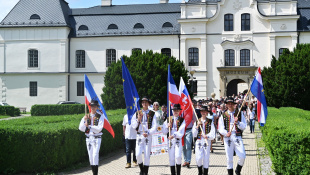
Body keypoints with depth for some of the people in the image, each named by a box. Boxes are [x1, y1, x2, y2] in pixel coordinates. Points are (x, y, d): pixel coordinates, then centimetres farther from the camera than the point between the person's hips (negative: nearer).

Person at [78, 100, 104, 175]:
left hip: (97, 138, -4)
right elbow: (81, 128, 3)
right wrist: (84, 121, -13)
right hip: (88, 138, 4)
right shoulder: (86, 116, 10)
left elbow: (99, 128, -12)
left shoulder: (100, 117, -2)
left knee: (95, 155, -17)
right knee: (90, 156, 8)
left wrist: (89, 126, -21)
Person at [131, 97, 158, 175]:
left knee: (147, 156, -1)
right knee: (138, 154, -9)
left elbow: (155, 127, -2)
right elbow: (133, 126, 9)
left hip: (148, 136, -1)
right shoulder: (137, 113, 11)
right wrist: (138, 120, -8)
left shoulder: (152, 114, 4)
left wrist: (148, 133, -16)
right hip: (139, 135, 1)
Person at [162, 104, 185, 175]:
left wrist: (174, 135, -23)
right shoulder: (168, 119, 13)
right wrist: (167, 126, -8)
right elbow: (164, 131, 11)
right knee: (171, 158, 4)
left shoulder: (182, 120, 3)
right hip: (170, 141, 3)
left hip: (178, 140, -3)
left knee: (178, 157, -17)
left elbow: (181, 132, -9)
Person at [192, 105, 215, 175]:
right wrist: (197, 126, -6)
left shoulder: (210, 122, 4)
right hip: (199, 141, 1)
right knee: (199, 158, -8)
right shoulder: (197, 122, 10)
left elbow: (212, 133, -4)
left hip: (207, 142, -1)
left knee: (206, 159, 0)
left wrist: (207, 136, -22)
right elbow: (194, 134, 7)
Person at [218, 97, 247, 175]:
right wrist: (226, 133, -14)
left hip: (237, 137, 0)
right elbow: (220, 128, 5)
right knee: (229, 158, 2)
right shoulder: (223, 115, 9)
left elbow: (244, 127, 5)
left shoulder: (239, 114, 10)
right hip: (228, 138, 0)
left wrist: (237, 122, -13)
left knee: (242, 156, -11)